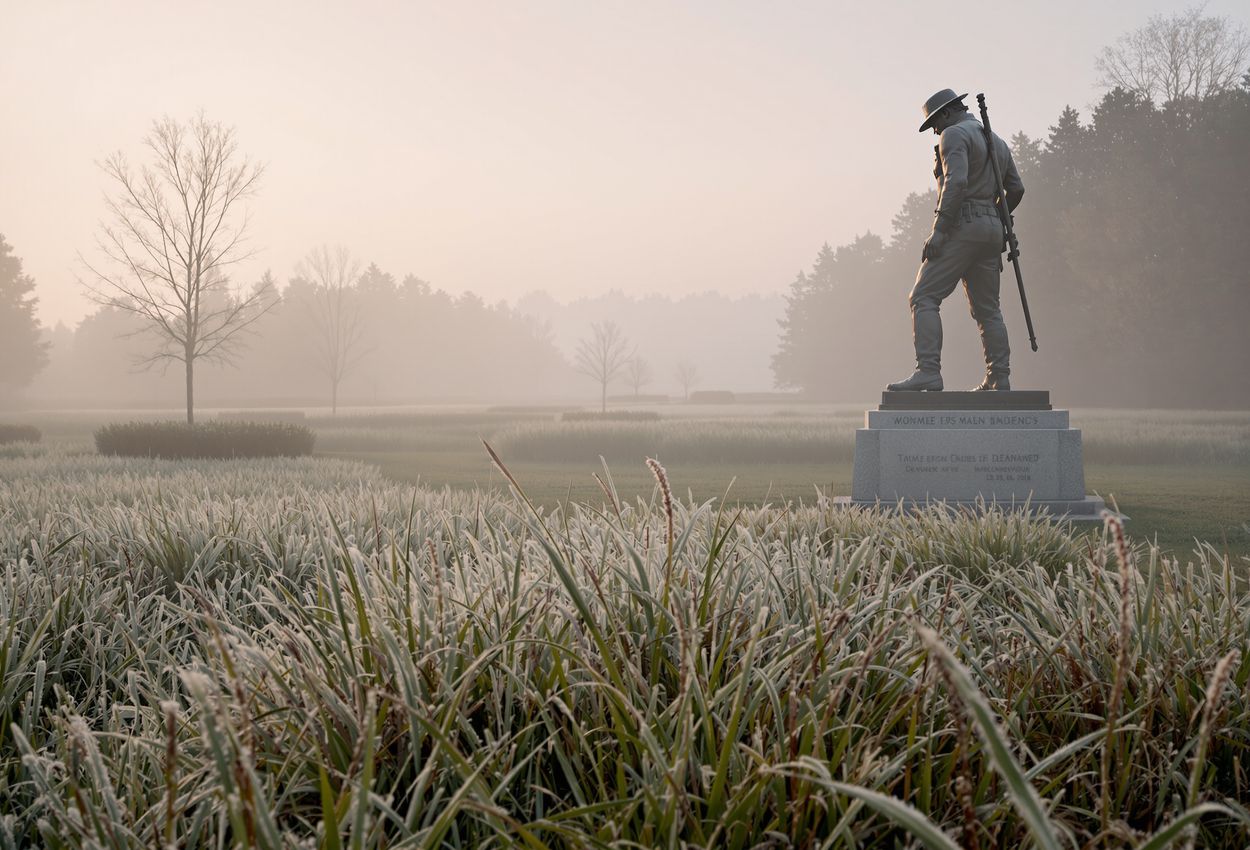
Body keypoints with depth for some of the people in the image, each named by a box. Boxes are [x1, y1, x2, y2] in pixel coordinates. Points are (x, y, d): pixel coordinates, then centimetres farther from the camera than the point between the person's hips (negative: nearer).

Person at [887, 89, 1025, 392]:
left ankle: (928, 372, -24)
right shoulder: (998, 142, 21)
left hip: (962, 228, -9)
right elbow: (1016, 189, 22)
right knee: (987, 309, 13)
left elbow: (956, 182, -20)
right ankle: (999, 380, 11)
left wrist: (938, 230, -22)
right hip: (991, 231, 9)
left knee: (923, 298, -11)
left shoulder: (954, 134, -5)